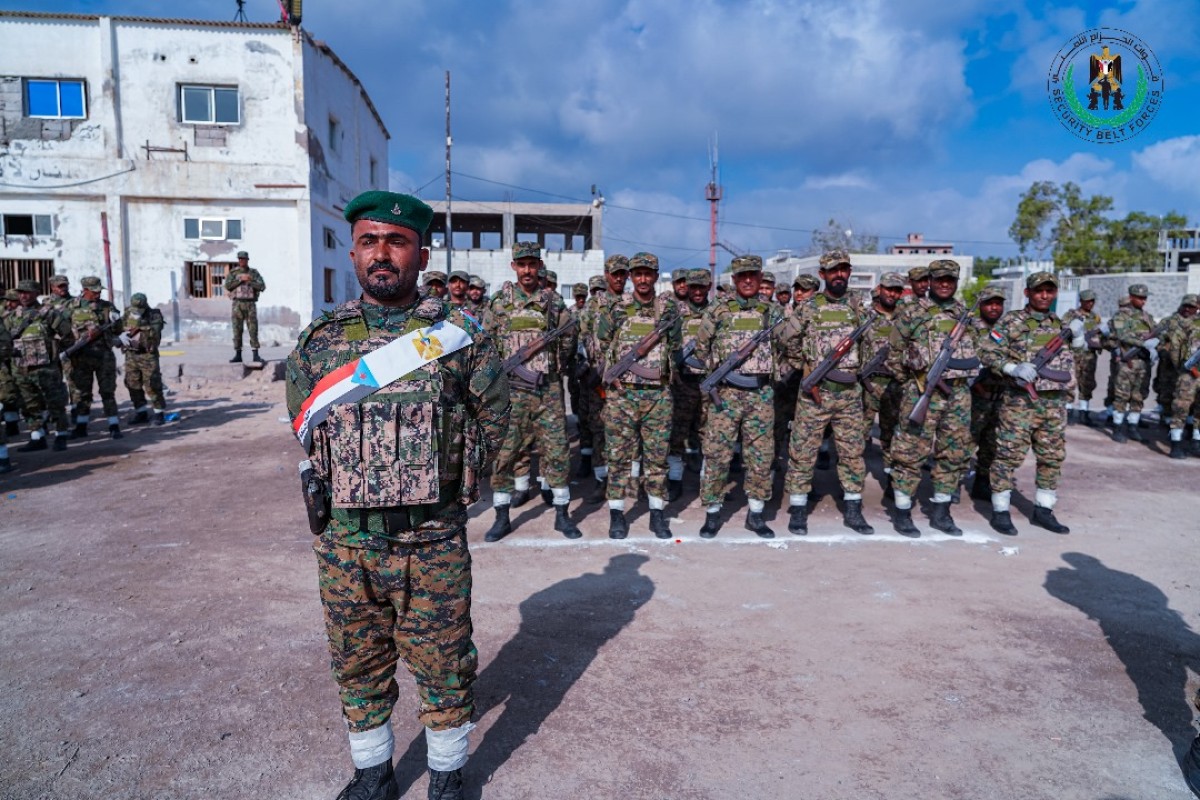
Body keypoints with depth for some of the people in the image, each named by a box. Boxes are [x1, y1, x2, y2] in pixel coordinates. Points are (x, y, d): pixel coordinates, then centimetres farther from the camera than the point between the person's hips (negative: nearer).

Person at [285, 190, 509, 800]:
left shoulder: (461, 335, -3)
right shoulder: (318, 341, 3)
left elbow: (492, 418, 6)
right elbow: (302, 426, 15)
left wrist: (443, 473, 3)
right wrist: (353, 480, 8)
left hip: (434, 542, -2)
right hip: (344, 541, 3)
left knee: (444, 667, 11)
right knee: (358, 668, 18)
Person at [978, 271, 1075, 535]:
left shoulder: (1061, 325, 15)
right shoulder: (1011, 321, -3)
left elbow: (1069, 361, 24)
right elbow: (986, 352, -8)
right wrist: (1013, 368, -20)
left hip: (1055, 402, 6)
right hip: (1020, 400, -6)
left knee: (1053, 457, 10)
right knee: (1009, 455, -3)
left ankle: (1043, 510, 23)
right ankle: (1000, 511, 6)